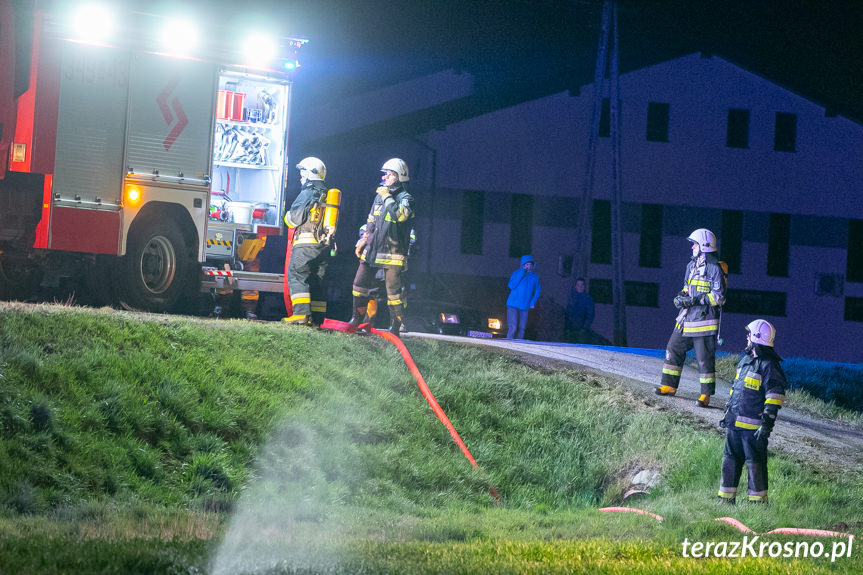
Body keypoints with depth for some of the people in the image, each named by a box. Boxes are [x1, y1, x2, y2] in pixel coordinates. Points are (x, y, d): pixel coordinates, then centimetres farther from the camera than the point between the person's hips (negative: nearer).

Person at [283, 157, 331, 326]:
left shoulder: (307, 193, -8)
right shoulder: (327, 195, 17)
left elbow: (295, 218, -11)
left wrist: (288, 216, 9)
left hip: (306, 243, -8)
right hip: (324, 244, 8)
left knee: (297, 275, -8)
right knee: (317, 280, 9)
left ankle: (301, 313, -19)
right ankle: (317, 317, 7)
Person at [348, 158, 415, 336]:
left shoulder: (405, 198, -6)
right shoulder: (380, 195, 15)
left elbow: (401, 215, -28)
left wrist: (387, 197, -19)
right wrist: (362, 241, 20)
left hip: (392, 253, -7)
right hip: (373, 249, 7)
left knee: (393, 290, -5)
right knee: (360, 284, 8)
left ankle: (396, 326, 1)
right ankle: (357, 319, 20)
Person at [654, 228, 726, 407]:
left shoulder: (714, 268, -11)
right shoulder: (691, 266, 14)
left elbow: (719, 297, -14)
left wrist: (696, 300, -19)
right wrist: (681, 297, 5)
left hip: (703, 321, -8)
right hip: (686, 319, 8)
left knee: (705, 358, -5)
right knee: (673, 350, 11)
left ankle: (706, 394, 0)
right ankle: (669, 385, 22)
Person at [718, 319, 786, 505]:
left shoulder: (769, 366, -12)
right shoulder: (745, 360, 16)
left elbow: (775, 396, -16)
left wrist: (767, 423, -21)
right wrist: (727, 413, 24)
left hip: (753, 426, -8)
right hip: (735, 423, 8)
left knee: (755, 464, -2)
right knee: (730, 461, 12)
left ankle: (759, 501, 5)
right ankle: (726, 499, 20)